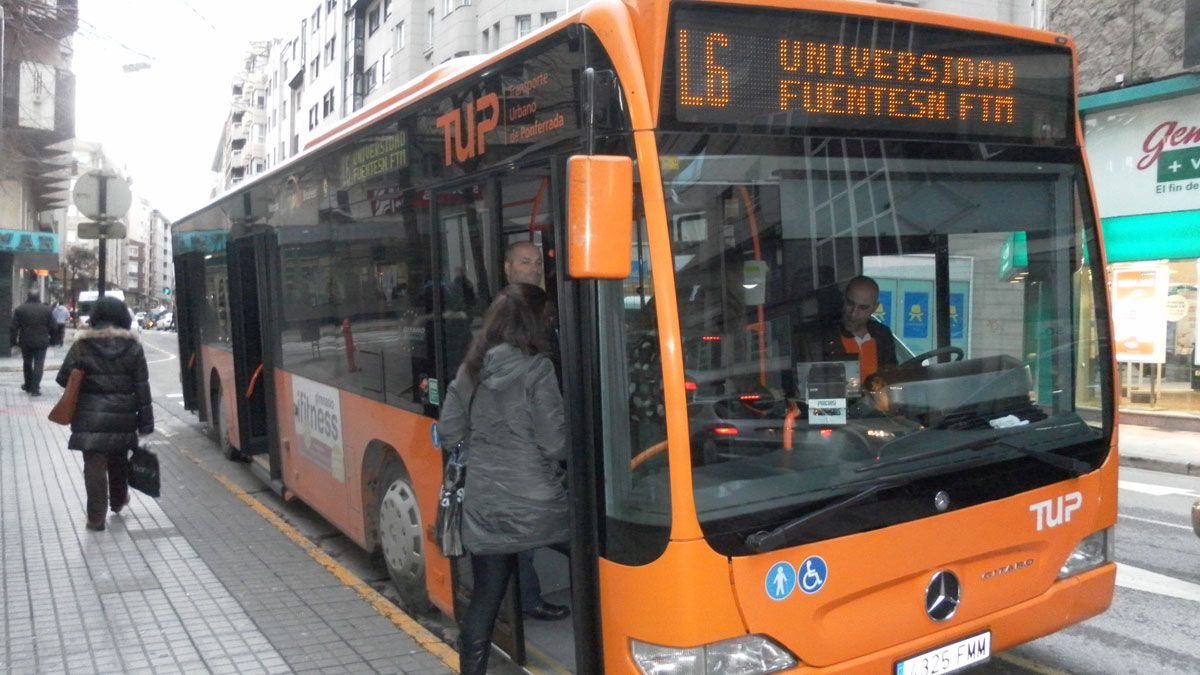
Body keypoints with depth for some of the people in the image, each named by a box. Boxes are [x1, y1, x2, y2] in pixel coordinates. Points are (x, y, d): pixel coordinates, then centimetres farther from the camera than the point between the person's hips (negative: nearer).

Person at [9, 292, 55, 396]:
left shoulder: (19, 309, -1)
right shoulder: (46, 309, 0)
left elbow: (14, 327, -3)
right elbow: (52, 327, 0)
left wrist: (13, 341, 3)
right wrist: (52, 339, 12)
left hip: (26, 342, 1)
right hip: (41, 342, -1)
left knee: (27, 364, 18)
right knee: (38, 365, -1)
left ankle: (28, 386, 29)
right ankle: (35, 389, -8)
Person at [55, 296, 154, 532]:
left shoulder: (83, 345, -5)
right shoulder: (132, 346, -2)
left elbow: (64, 378, -3)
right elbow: (142, 386, -3)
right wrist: (145, 421, 0)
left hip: (90, 417, -2)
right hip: (123, 416, 2)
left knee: (94, 464, 2)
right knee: (118, 460, 22)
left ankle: (96, 517, 1)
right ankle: (118, 501, 42)